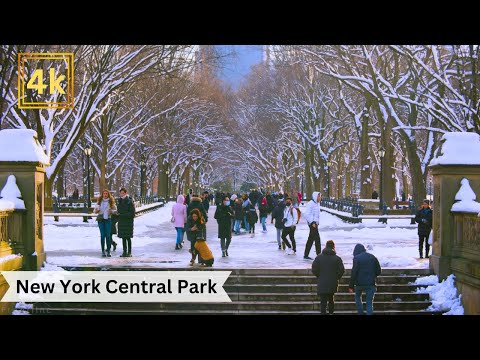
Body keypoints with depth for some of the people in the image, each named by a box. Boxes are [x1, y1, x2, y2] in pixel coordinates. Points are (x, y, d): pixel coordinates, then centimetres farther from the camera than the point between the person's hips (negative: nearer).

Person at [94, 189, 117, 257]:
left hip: (108, 219, -1)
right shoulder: (99, 201, 7)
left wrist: (111, 211, -12)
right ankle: (103, 251, 2)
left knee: (108, 235, -3)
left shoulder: (111, 202, 3)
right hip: (100, 219, 1)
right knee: (102, 235, -1)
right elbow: (95, 210, 12)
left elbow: (115, 210, 8)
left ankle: (108, 251, 1)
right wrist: (96, 210, -11)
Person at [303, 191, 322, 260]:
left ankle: (306, 255, 16)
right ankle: (319, 255, -10)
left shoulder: (317, 204, 16)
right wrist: (312, 223, -20)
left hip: (315, 223, 9)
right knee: (317, 239, -11)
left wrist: (317, 222, 15)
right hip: (312, 223, -9)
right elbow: (307, 214, -18)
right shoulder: (310, 204, -13)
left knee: (311, 239, 11)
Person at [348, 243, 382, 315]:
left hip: (360, 283, -2)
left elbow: (354, 273, -12)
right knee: (369, 302, 4)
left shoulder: (357, 258, -7)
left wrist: (351, 286, -8)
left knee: (357, 297, 24)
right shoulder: (373, 257, 6)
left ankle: (360, 312, 18)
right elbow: (379, 271, 8)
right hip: (371, 283, 2)